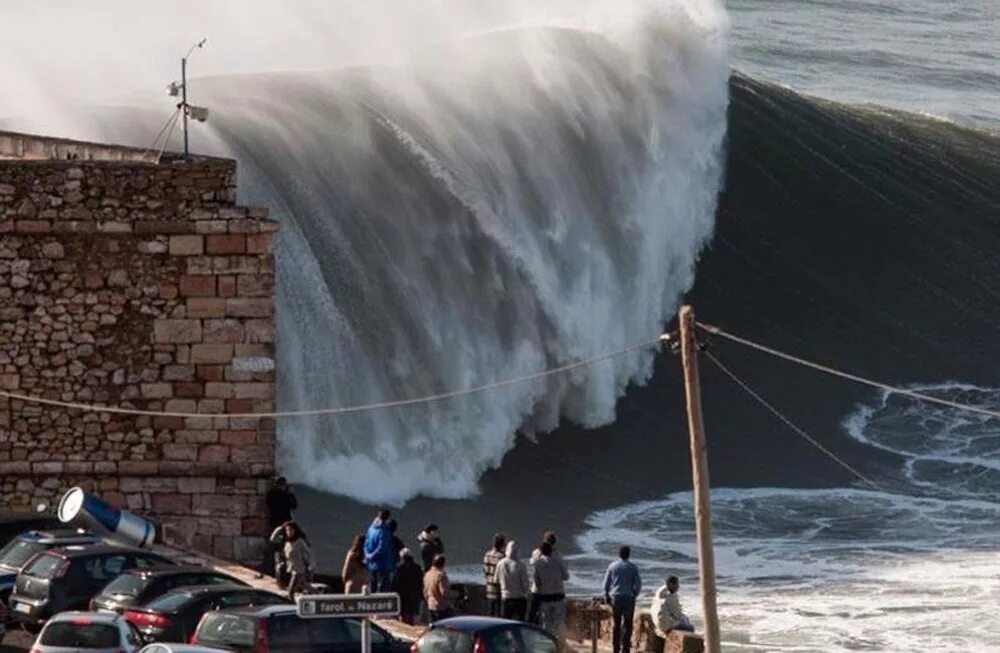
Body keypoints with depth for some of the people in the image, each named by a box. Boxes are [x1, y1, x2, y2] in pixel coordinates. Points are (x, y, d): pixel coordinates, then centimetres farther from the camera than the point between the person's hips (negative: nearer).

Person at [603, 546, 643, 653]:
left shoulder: (612, 566, 1)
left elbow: (606, 583, 3)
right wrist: (635, 595, 14)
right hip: (629, 597, -2)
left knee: (616, 624, 10)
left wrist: (607, 596, 17)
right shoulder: (633, 567, -4)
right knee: (627, 624, 3)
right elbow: (638, 584, -4)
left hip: (615, 597, 2)